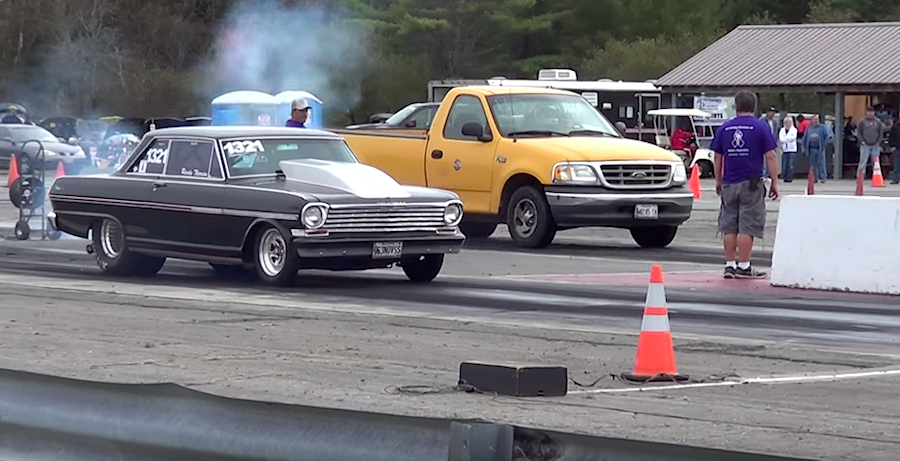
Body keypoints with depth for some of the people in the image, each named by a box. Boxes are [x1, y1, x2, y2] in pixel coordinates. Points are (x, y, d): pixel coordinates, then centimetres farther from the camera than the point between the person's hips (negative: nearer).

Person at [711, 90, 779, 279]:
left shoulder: (724, 128, 6)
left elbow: (717, 158, 11)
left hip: (729, 184, 3)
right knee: (747, 226, -2)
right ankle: (744, 266, -3)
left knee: (729, 227, 9)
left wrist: (718, 182, 22)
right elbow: (770, 157, -6)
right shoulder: (761, 127, -4)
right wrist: (774, 182, 0)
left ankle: (729, 264, 10)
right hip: (751, 184, -3)